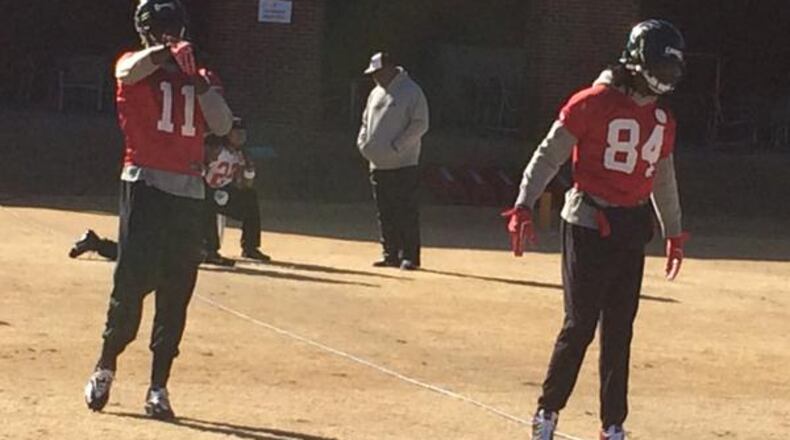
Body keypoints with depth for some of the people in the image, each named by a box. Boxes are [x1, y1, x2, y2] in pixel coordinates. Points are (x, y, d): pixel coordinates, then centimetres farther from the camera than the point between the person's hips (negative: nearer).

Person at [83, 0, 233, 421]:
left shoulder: (199, 76, 15)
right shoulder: (134, 64, 5)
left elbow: (222, 125, 0)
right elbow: (129, 71, -21)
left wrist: (198, 80, -9)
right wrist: (165, 53, -34)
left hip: (189, 193, 4)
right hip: (143, 185, -4)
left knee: (176, 295, 2)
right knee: (132, 280, -9)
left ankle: (158, 387, 7)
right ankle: (105, 366, 12)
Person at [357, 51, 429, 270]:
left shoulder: (411, 92, -7)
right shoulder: (376, 94, 17)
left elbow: (420, 124, -12)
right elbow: (366, 121, 26)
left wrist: (396, 147, -16)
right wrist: (363, 143, 7)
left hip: (404, 164, -8)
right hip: (378, 164, 8)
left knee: (407, 213, -6)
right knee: (385, 214, 9)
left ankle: (410, 256, -4)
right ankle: (391, 254, 16)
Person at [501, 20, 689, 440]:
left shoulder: (663, 119, 10)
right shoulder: (593, 103, -10)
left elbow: (663, 179, 23)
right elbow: (549, 154, -10)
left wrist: (674, 232, 28)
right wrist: (524, 205, -19)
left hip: (633, 230, 6)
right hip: (589, 226, -6)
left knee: (619, 331, 8)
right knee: (580, 325, -6)